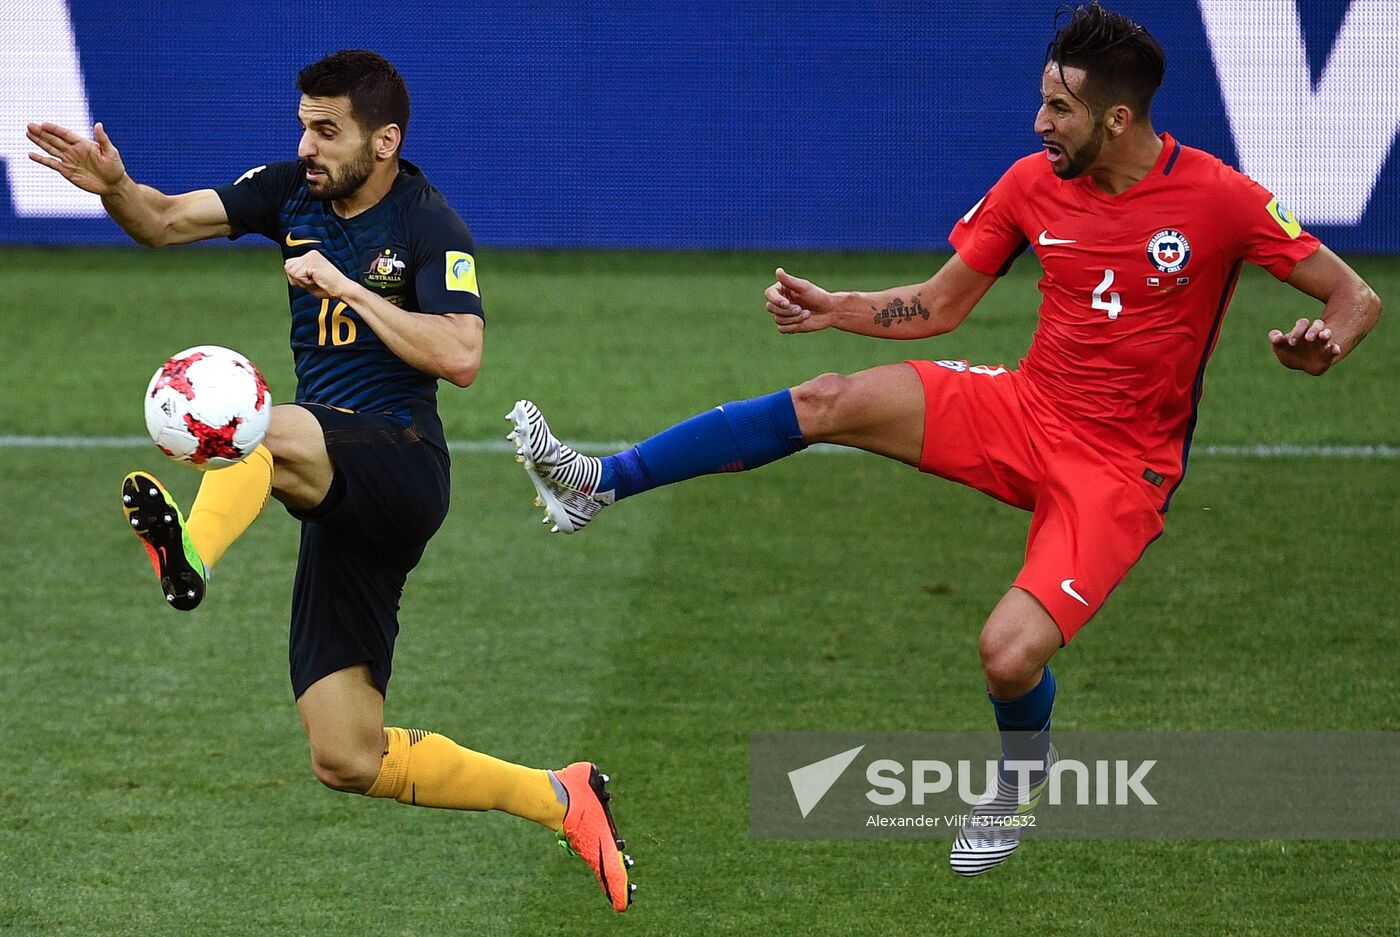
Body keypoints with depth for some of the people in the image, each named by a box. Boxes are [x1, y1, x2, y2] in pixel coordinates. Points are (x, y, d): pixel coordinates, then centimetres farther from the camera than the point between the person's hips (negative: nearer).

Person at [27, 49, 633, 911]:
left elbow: (461, 358, -19)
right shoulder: (292, 193, 10)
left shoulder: (430, 225, -7)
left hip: (400, 465, -7)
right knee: (348, 761, 2)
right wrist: (113, 185, -19)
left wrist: (347, 286, -20)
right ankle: (560, 799, 15)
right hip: (343, 502, 7)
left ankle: (191, 554, -68)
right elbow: (165, 222, 2)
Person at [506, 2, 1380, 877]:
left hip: (1120, 468, -5)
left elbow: (1355, 296, -9)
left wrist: (1325, 344, -31)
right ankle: (597, 484, -9)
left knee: (1010, 655, -22)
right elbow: (938, 306, 12)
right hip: (1027, 407, 5)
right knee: (827, 403, -14)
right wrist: (835, 309, -2)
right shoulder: (1034, 183, -1)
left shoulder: (1221, 199, -16)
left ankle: (1024, 769, 15)